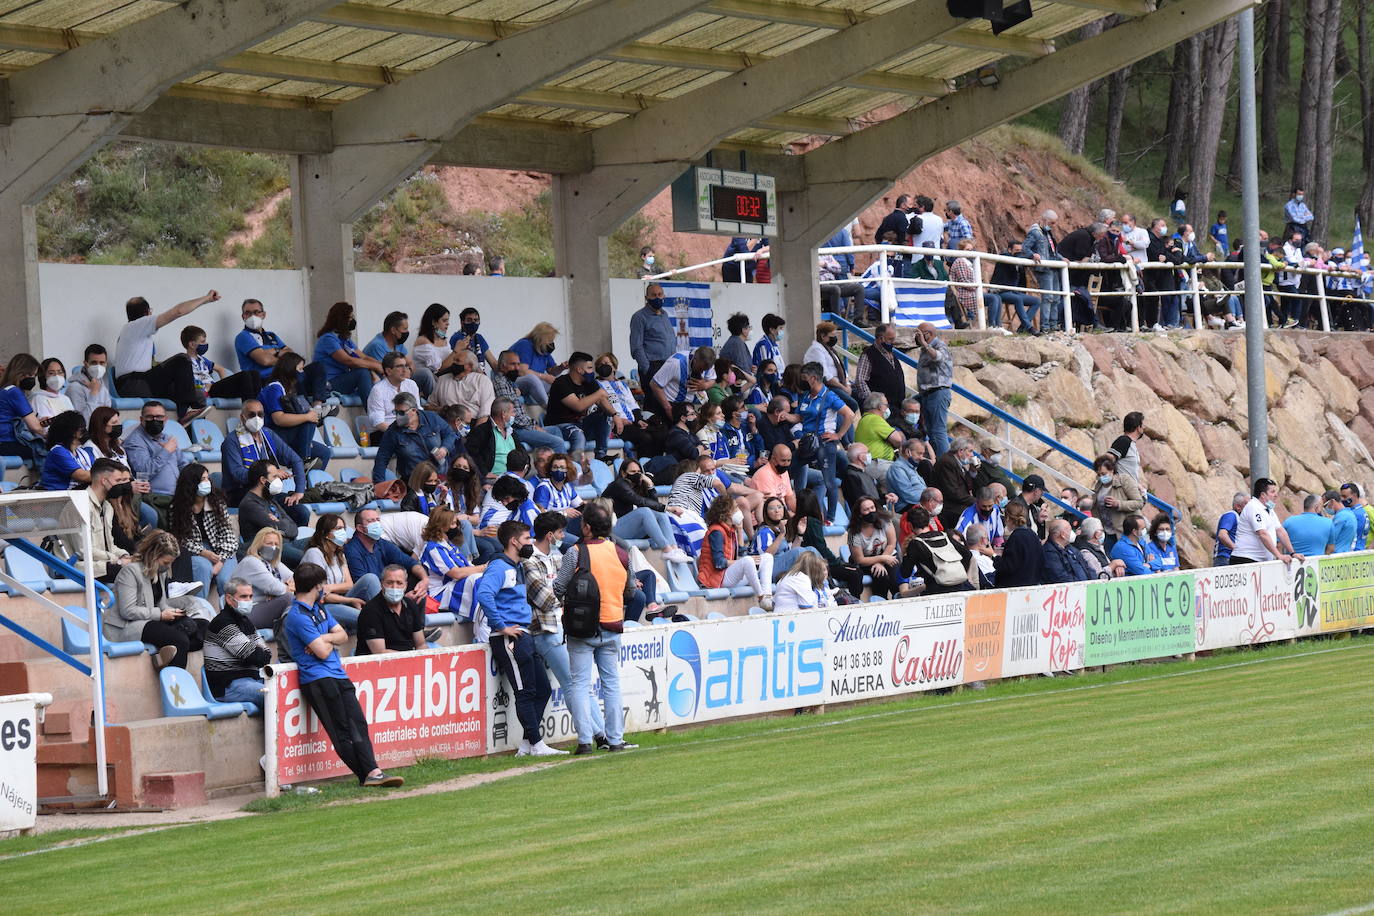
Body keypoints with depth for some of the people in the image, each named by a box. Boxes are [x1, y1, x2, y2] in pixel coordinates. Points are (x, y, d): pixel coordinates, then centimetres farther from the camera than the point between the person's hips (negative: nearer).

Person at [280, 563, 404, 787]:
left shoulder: (319, 608, 19)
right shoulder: (297, 617, -11)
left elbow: (343, 635, 15)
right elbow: (323, 652, -15)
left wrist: (325, 639, -5)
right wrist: (329, 642, 7)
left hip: (337, 675, 9)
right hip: (317, 679, -9)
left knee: (358, 724, -5)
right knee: (341, 731, -7)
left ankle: (372, 773, -14)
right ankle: (368, 774, -8)